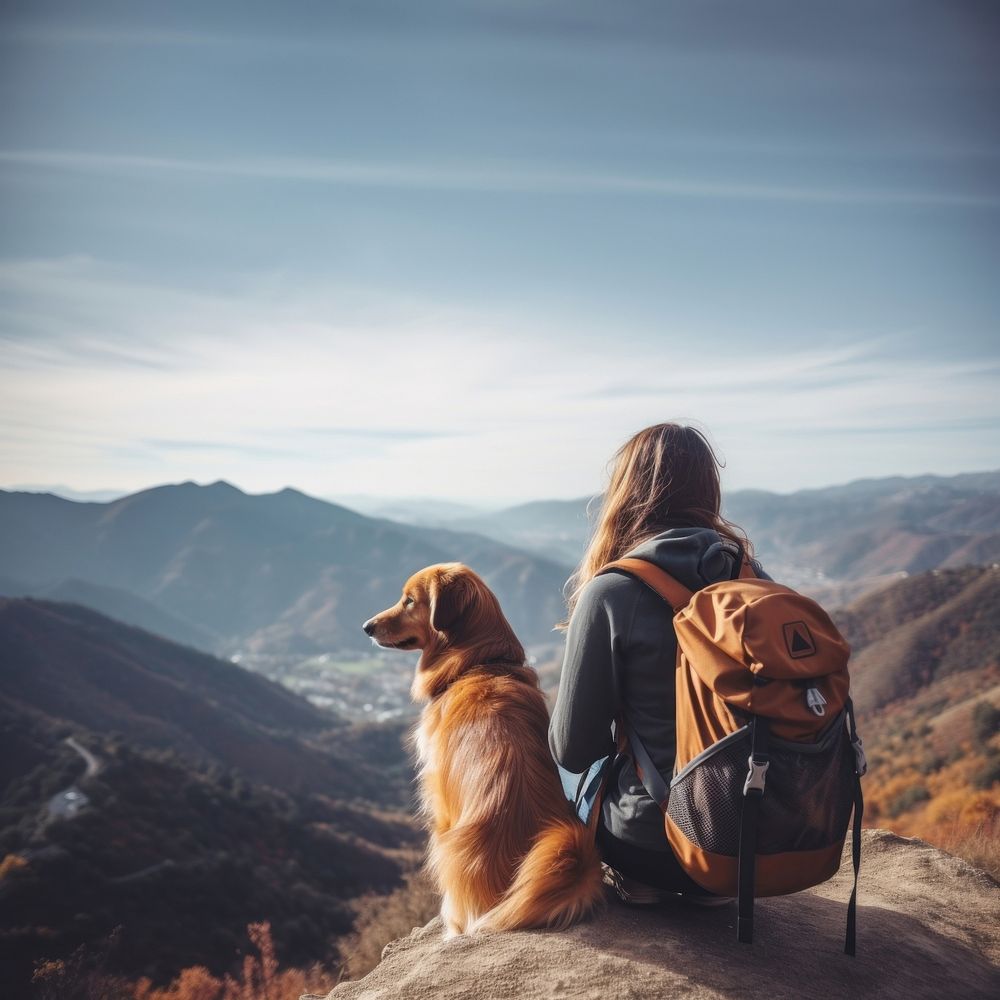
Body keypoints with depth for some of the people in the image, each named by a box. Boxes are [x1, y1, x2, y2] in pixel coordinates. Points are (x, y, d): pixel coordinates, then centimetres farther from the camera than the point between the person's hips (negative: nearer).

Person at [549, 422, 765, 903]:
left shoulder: (611, 593, -18)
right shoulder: (752, 578, -4)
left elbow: (573, 749, -13)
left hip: (657, 845, -4)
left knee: (558, 771, 24)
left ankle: (634, 881, 13)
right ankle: (708, 885, 21)